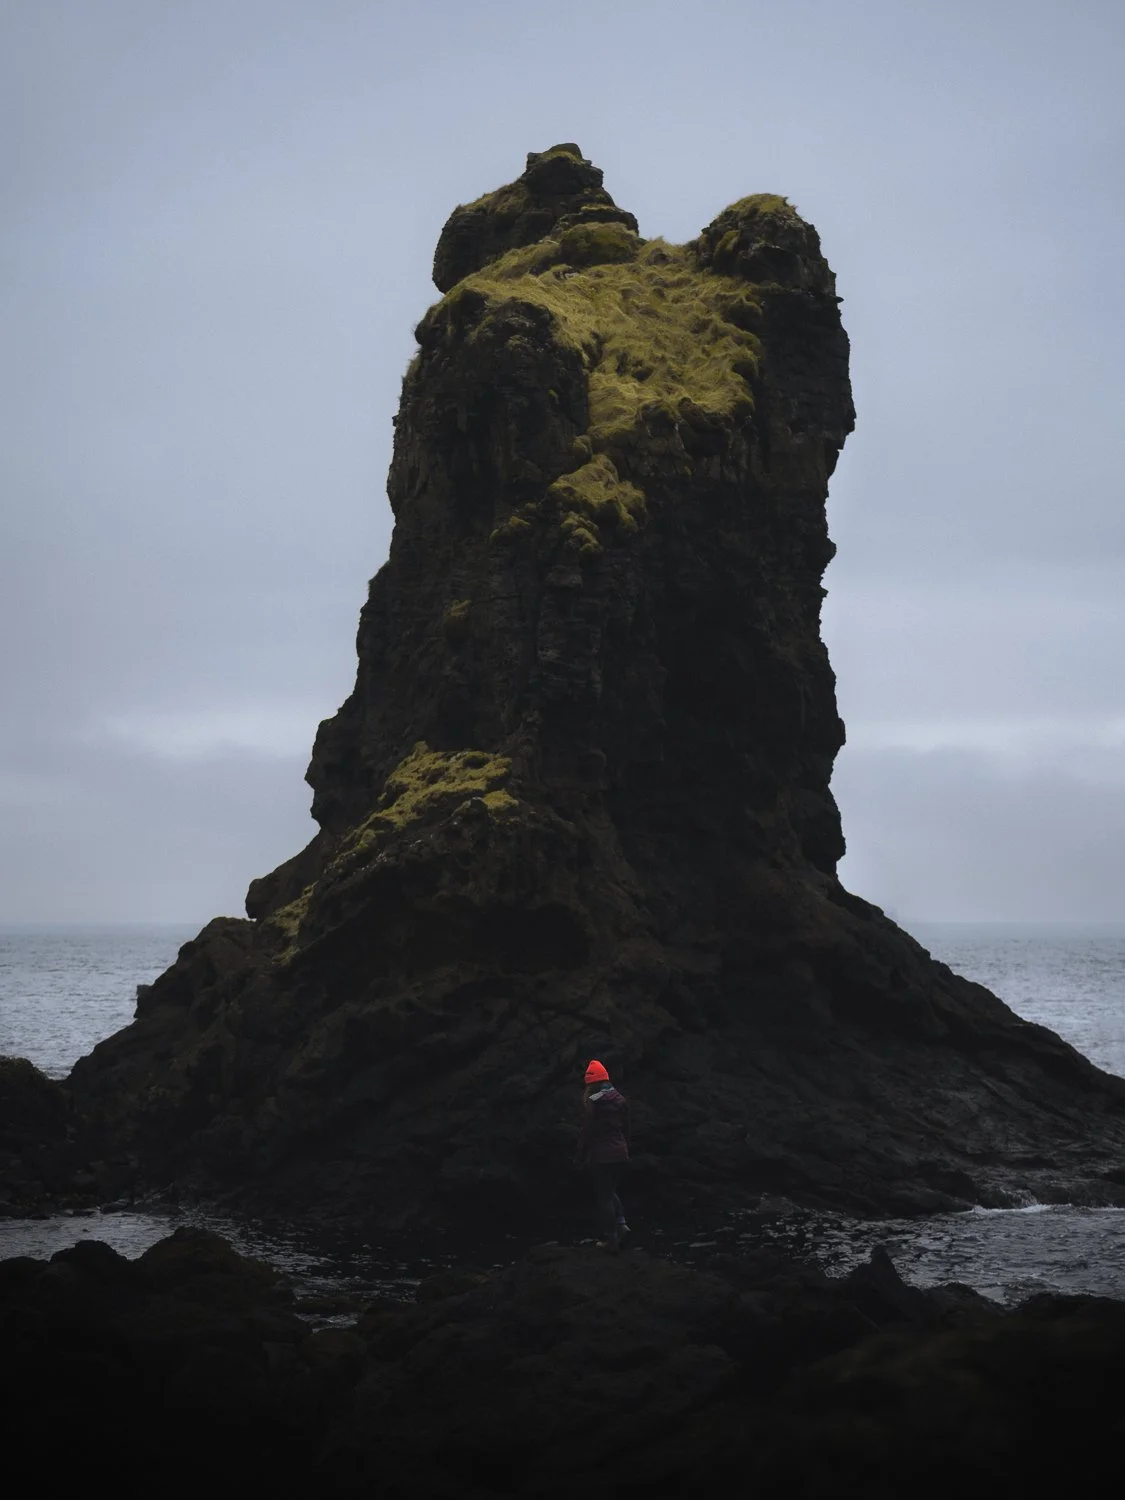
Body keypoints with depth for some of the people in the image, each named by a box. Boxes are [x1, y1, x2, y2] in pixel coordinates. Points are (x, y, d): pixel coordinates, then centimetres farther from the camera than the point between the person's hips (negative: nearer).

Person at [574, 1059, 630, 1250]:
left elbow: (587, 1132, -13)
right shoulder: (620, 1100, 7)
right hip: (620, 1154, 6)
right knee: (610, 1191, 23)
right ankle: (620, 1222, 6)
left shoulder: (592, 1102, -13)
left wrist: (579, 1156, -5)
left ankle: (610, 1238, 4)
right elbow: (625, 1128, 12)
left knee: (603, 1196, 2)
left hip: (600, 1156, -6)